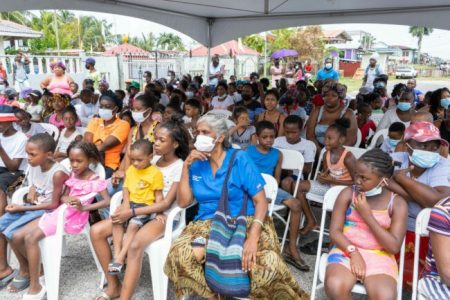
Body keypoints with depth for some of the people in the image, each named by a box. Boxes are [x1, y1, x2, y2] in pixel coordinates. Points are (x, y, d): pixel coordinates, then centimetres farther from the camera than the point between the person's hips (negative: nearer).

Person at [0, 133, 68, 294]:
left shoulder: (58, 173, -25)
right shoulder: (34, 166, -2)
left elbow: (54, 204, -19)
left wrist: (23, 208, -17)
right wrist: (31, 191, -6)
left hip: (48, 212, -8)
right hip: (32, 206, 8)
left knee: (15, 234, -23)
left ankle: (28, 270, 4)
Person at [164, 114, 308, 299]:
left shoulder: (239, 159, -3)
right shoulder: (197, 164, 8)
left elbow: (261, 201, -9)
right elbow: (183, 202, 4)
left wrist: (253, 236, -24)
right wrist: (186, 166, -3)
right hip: (207, 224, 3)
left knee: (268, 265, -30)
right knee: (179, 255, -28)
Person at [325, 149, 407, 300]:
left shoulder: (397, 203, -2)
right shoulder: (347, 194, -1)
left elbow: (394, 247, -7)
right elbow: (334, 231, -1)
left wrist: (367, 215, -14)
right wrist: (354, 252, -18)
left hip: (380, 256, 0)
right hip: (346, 251, 0)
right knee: (335, 286, -29)